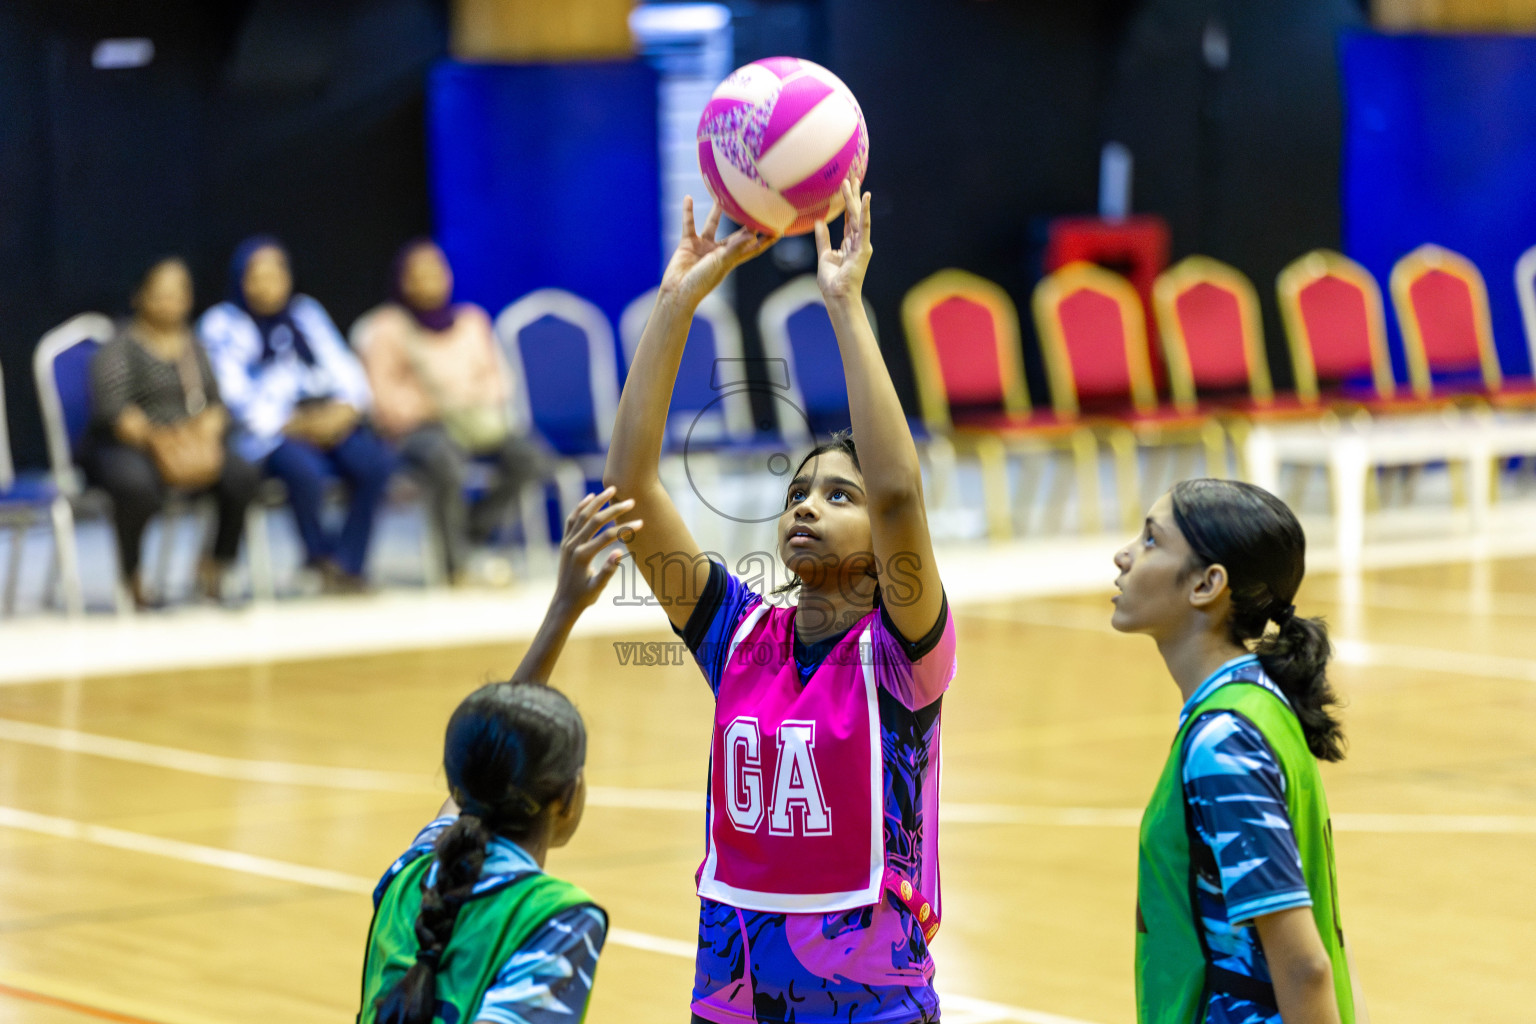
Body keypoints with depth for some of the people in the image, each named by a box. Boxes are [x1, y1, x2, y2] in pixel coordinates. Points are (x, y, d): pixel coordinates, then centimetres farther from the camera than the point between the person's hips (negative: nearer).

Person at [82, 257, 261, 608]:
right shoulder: (120, 349, -1)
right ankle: (131, 578, -15)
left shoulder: (193, 346, 17)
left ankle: (216, 565, -2)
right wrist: (159, 443, -28)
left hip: (192, 444, 5)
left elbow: (215, 404, 9)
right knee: (135, 484, -40)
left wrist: (205, 435, -14)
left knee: (242, 476, -25)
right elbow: (114, 411, -15)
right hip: (125, 448, -5)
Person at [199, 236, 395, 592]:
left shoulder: (307, 313, 20)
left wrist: (345, 409, -9)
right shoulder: (222, 325, 5)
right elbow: (234, 397, -5)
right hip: (266, 431, -5)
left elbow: (344, 369, 14)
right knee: (305, 470, -37)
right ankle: (323, 559, -13)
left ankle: (347, 566, -20)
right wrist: (292, 425, -15)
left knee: (376, 462, -26)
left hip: (328, 420, 5)